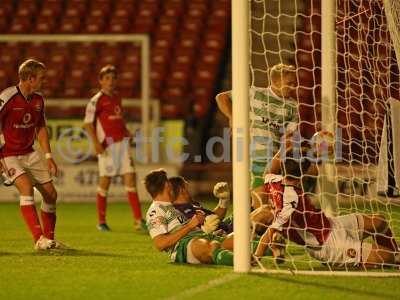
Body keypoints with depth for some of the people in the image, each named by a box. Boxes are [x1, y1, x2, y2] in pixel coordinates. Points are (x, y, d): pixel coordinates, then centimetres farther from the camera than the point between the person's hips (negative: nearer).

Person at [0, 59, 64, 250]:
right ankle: (39, 239, -31)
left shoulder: (38, 99, 2)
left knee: (51, 194, 4)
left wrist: (48, 157, 9)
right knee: (26, 187, -27)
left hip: (29, 153, 7)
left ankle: (49, 239, 20)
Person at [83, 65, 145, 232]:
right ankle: (101, 222, 10)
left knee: (130, 177, -1)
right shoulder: (97, 100, -5)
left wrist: (127, 134, 16)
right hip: (107, 145, -6)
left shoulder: (117, 98, 15)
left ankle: (138, 220, -2)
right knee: (105, 182, -1)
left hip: (122, 142, 6)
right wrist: (96, 143, -16)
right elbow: (88, 123, -8)